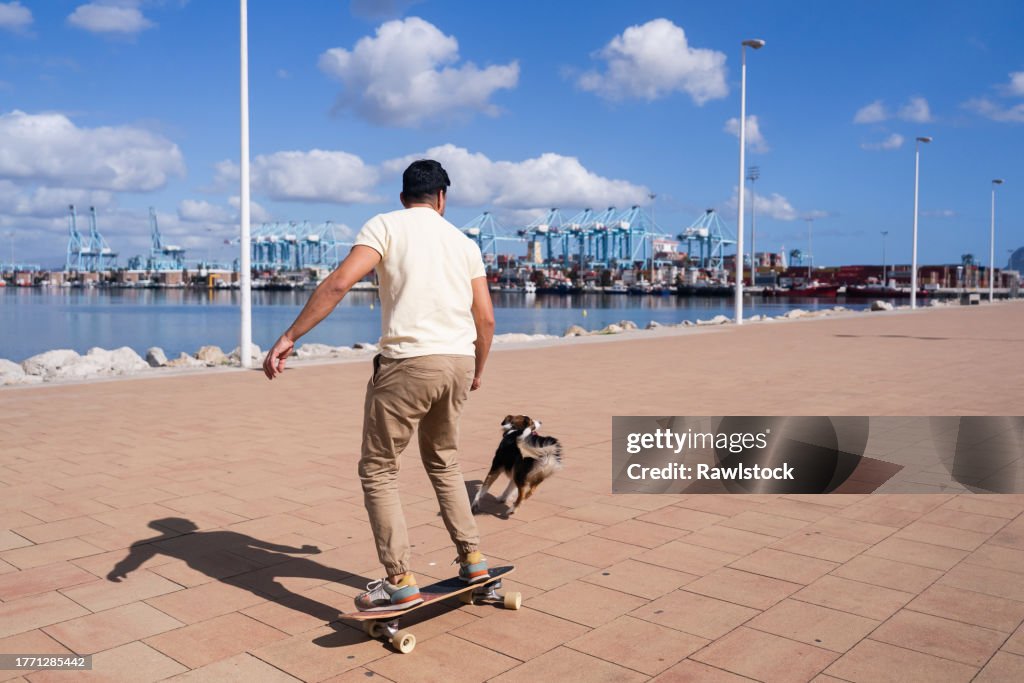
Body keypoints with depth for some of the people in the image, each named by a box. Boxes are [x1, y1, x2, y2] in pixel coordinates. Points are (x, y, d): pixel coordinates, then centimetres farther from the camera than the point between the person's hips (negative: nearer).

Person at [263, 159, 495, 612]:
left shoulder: (386, 225, 3)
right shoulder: (463, 241, 16)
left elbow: (339, 282, -12)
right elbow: (486, 319, 12)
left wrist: (289, 338, -12)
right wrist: (477, 372, 27)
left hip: (408, 362, -5)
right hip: (459, 362, 5)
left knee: (378, 469, 8)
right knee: (443, 461, 24)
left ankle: (400, 582, 6)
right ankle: (472, 559, 26)